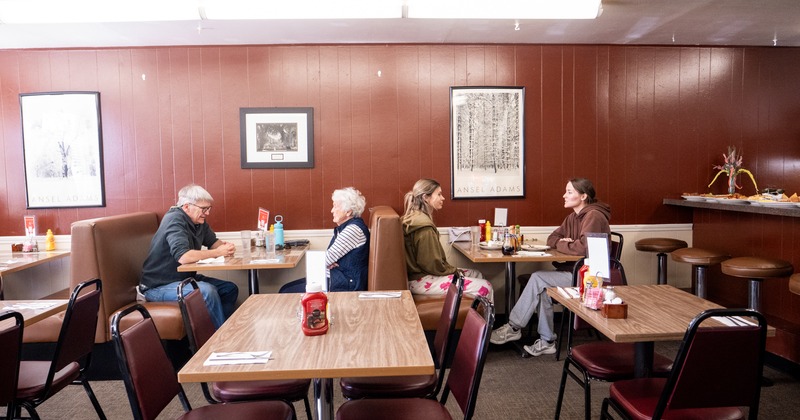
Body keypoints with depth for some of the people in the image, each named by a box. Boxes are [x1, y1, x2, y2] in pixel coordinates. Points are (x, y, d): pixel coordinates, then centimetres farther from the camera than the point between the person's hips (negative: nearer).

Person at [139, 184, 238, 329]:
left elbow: (213, 242, 15)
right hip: (159, 286, -9)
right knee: (207, 291, -31)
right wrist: (217, 252, -26)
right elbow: (183, 256, -34)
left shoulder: (198, 221, 4)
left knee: (230, 289, 1)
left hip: (184, 278, 9)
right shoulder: (175, 220, -22)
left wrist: (225, 247, -9)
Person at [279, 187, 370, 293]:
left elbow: (329, 257, -19)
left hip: (346, 287, -10)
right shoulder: (343, 227, 14)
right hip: (335, 279, 10)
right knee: (285, 289, 6)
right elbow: (331, 256, 16)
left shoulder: (354, 229, -19)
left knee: (287, 293, -10)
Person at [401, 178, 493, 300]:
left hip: (421, 273, 11)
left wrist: (454, 270, 9)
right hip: (422, 281, -11)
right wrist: (456, 271, -4)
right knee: (485, 288, -14)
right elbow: (433, 264, -20)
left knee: (477, 275, 16)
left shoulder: (417, 217, 11)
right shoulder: (424, 226, -20)